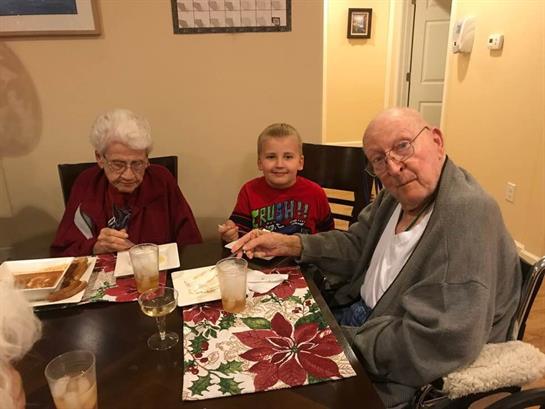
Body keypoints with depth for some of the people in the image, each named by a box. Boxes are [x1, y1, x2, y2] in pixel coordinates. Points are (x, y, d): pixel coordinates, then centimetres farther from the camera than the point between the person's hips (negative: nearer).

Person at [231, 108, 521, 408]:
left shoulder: (469, 215, -29)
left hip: (402, 379, -7)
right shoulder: (396, 195, 0)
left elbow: (433, 346, -33)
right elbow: (356, 246, 11)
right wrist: (287, 244, -3)